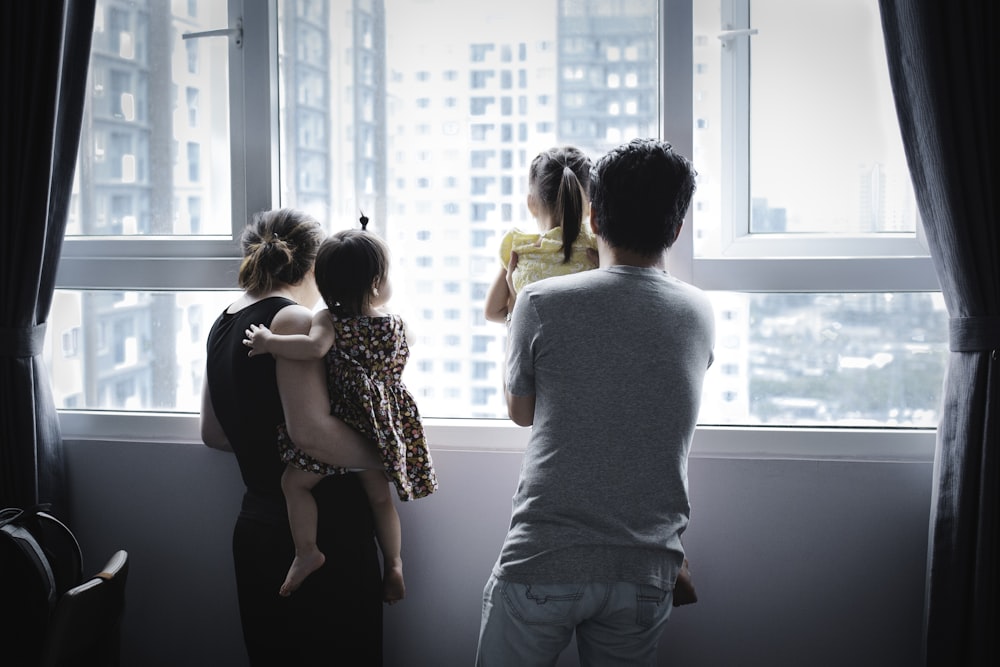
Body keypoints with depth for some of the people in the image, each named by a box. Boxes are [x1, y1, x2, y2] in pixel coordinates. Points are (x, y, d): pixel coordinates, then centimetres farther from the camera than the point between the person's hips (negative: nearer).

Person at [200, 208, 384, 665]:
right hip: (322, 535, -9)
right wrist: (385, 457, -14)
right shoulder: (294, 319, -15)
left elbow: (213, 432, 20)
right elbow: (311, 431, -26)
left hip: (255, 527, 9)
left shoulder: (224, 323, 11)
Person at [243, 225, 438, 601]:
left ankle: (306, 551, 3)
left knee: (295, 481, 8)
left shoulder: (331, 322, -15)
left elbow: (314, 347, -35)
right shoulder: (395, 325, -3)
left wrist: (269, 341, -24)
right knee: (379, 497, 19)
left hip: (340, 425, -5)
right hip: (379, 429, 5)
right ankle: (393, 564, 22)